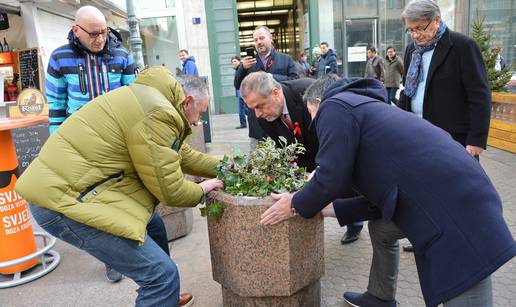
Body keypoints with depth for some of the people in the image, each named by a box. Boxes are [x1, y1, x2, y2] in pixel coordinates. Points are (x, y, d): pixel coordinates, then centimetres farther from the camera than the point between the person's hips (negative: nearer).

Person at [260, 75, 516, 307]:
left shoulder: (334, 105, -6)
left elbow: (331, 179, -13)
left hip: (457, 209, -11)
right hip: (457, 194, 11)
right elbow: (381, 196, 20)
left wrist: (296, 205, 6)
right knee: (380, 227, 27)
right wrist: (330, 208, 24)